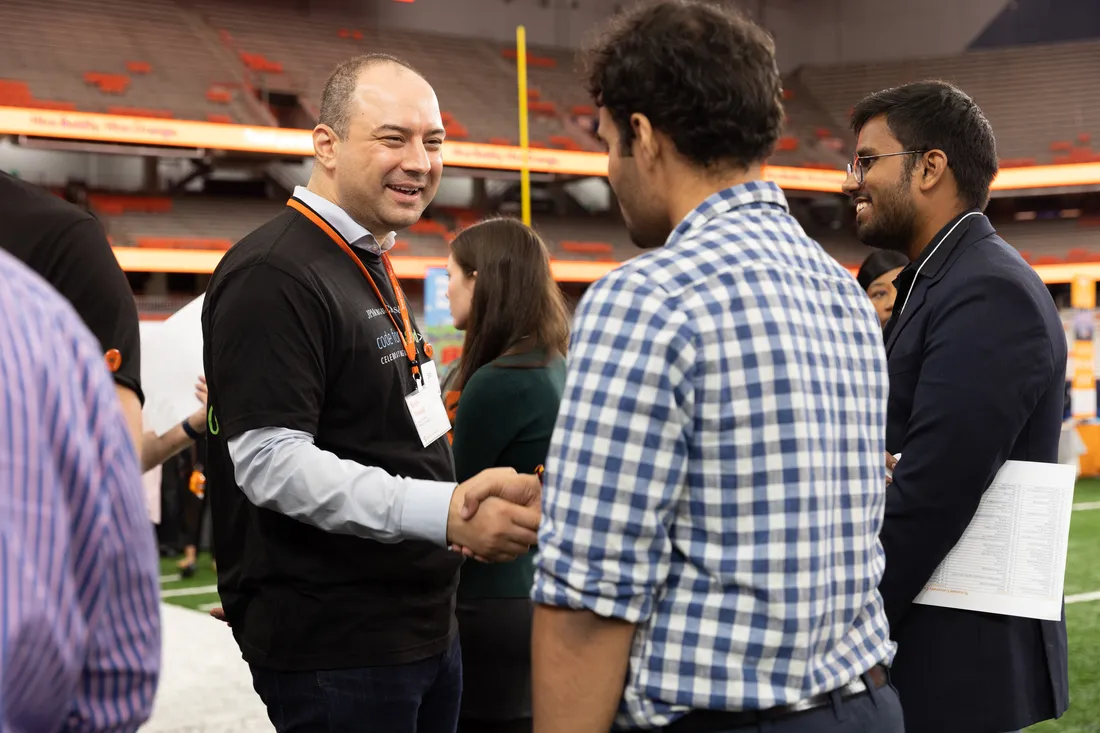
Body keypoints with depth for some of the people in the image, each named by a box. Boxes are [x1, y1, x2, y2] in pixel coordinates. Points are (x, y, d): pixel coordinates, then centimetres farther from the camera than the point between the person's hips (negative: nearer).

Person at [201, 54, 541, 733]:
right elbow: (270, 461, -24)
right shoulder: (274, 275, -16)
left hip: (425, 625, 10)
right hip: (335, 648, -10)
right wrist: (445, 512, -31)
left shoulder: (373, 270, 17)